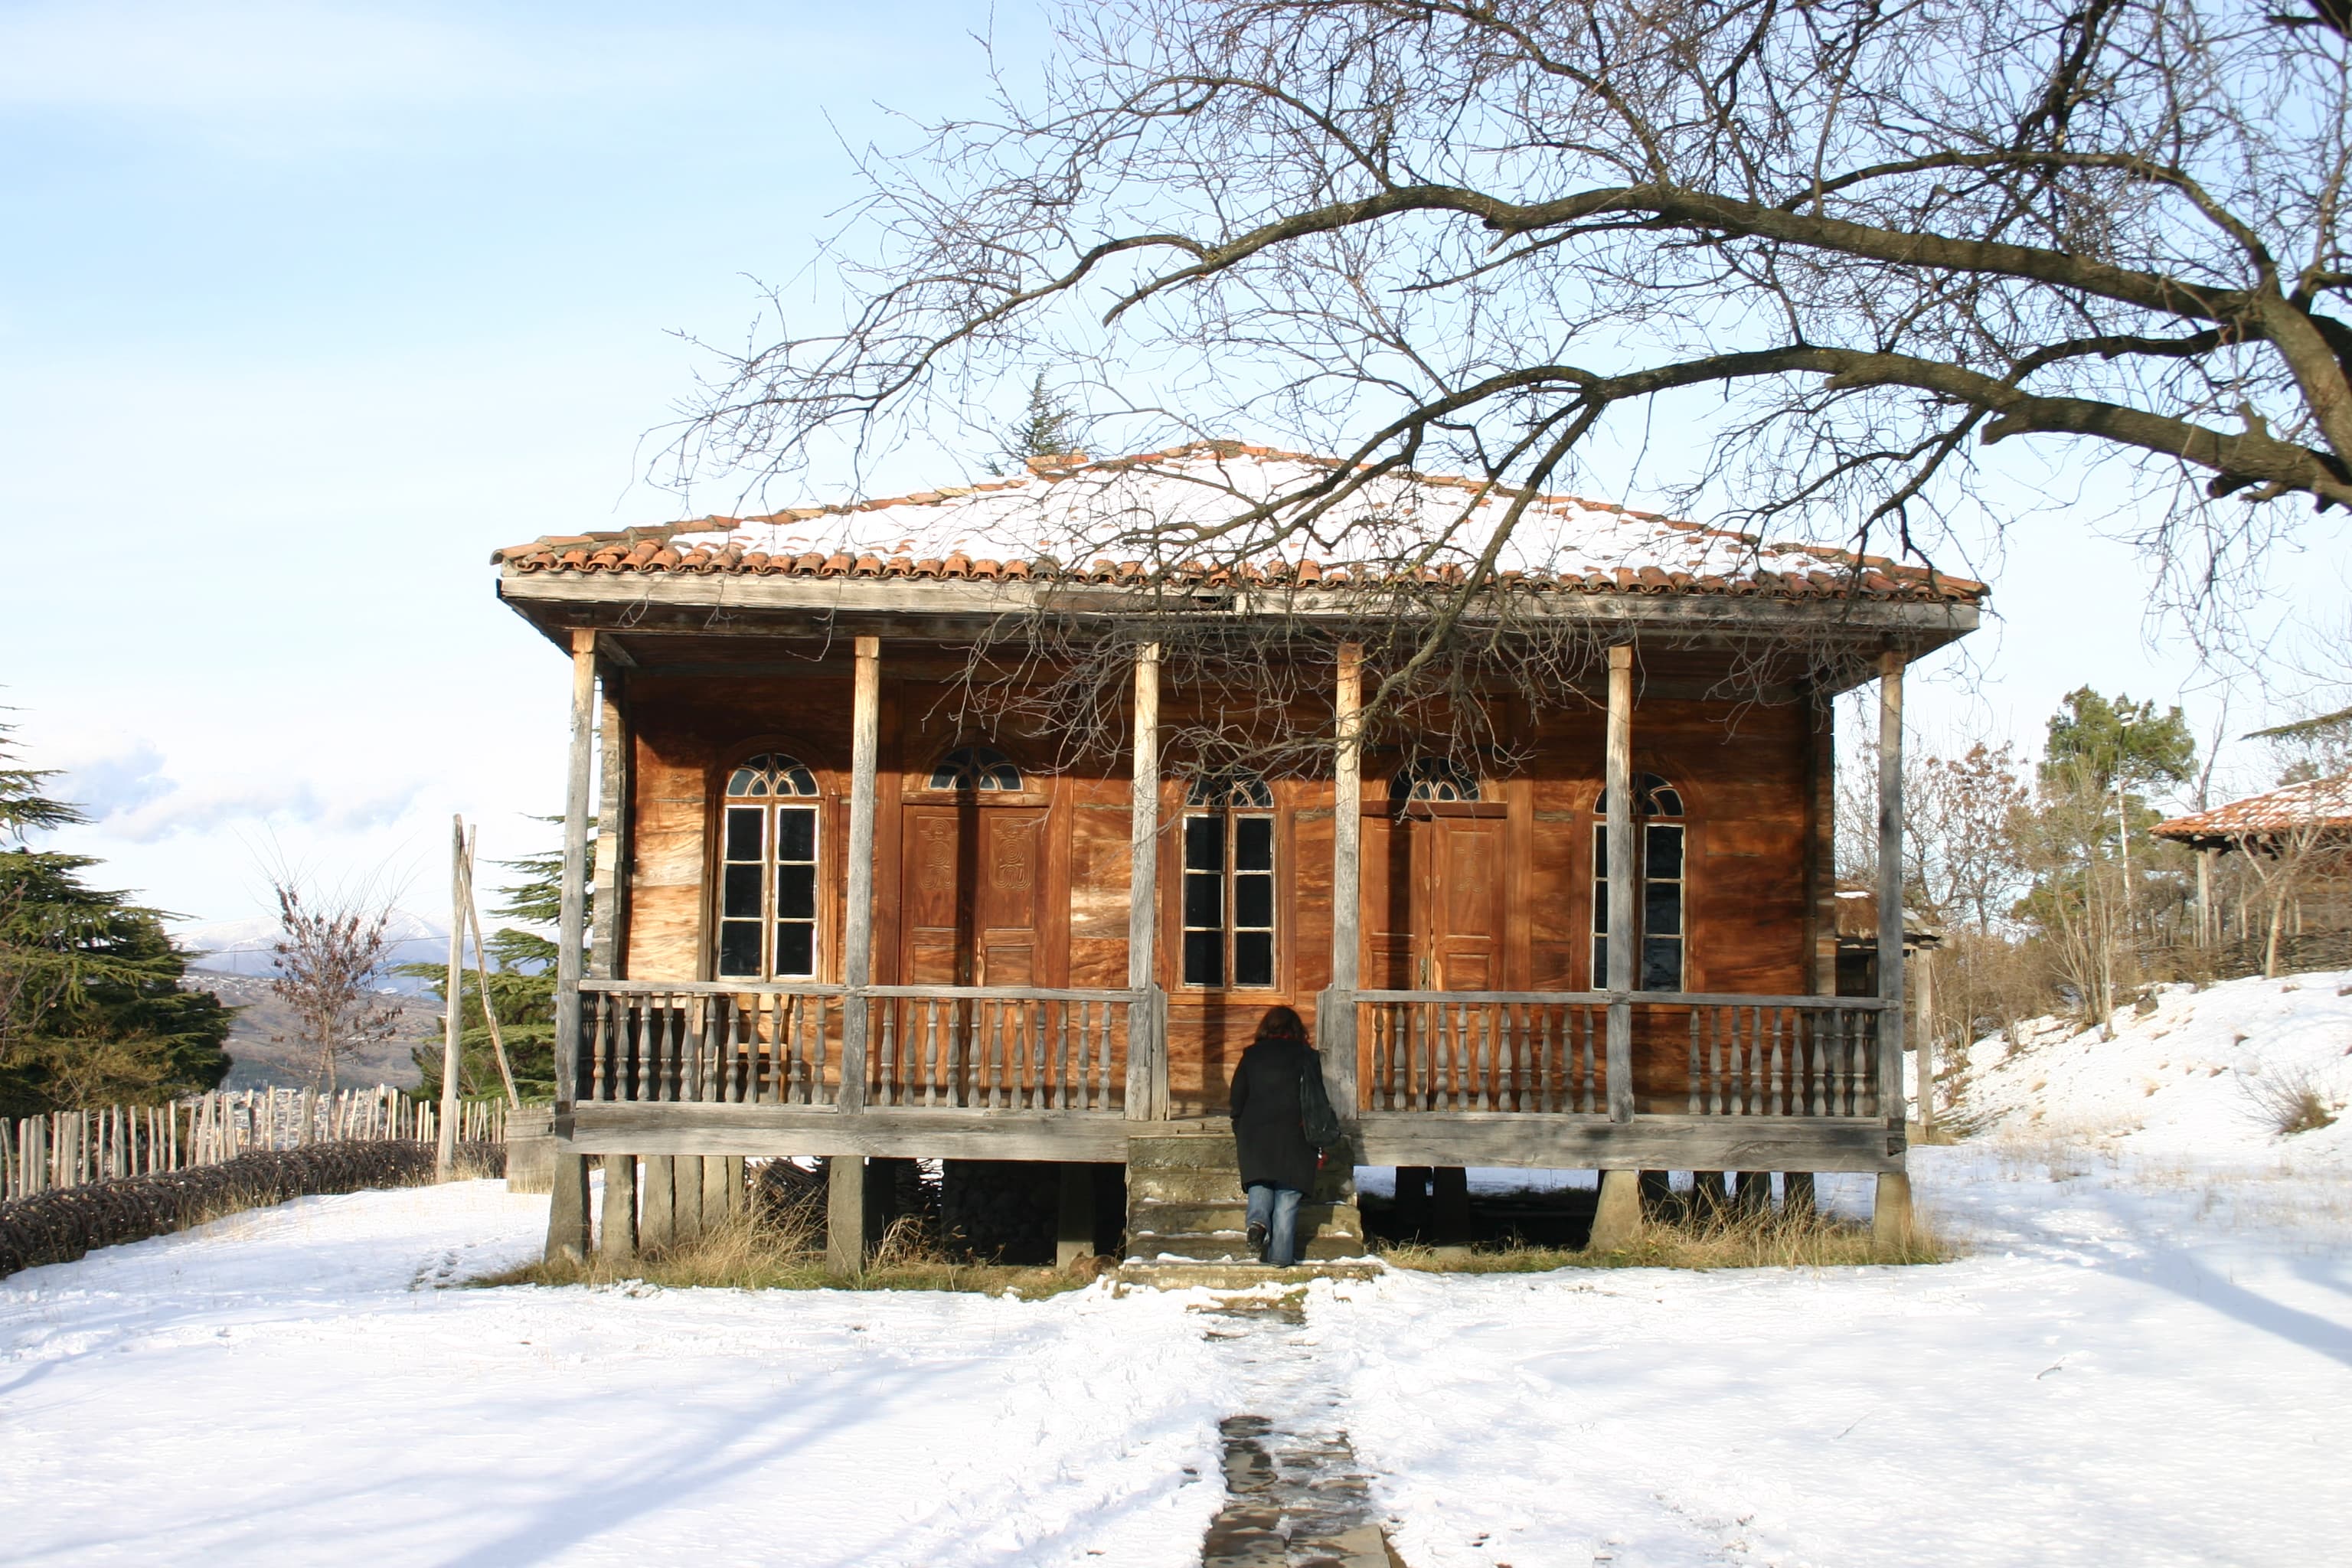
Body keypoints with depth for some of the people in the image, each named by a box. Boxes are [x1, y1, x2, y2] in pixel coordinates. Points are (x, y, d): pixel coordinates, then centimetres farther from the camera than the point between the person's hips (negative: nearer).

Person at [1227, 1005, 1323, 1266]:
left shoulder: (1251, 1055, 9)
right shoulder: (1306, 1056, 4)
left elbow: (1237, 1096, 11)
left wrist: (1239, 1134, 22)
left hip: (1254, 1131, 1)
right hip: (1293, 1135, -1)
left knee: (1260, 1183, 11)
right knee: (1288, 1195, 2)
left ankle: (1259, 1219, -19)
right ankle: (1281, 1252, -4)